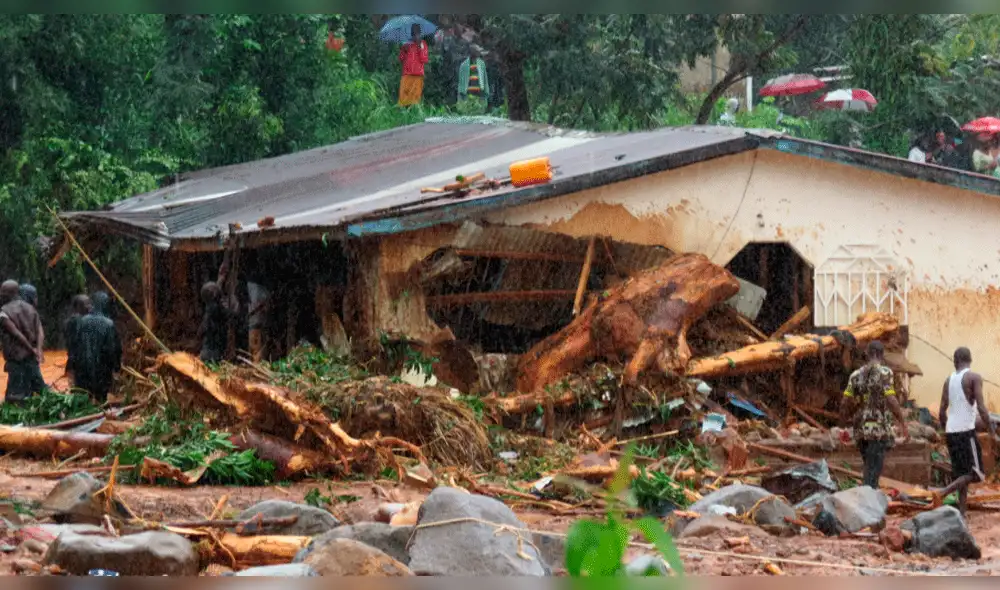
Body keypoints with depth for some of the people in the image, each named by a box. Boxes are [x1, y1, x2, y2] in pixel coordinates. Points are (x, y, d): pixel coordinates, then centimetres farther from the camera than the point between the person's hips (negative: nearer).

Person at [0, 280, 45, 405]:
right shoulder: (30, 309, 11)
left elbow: (17, 334, -17)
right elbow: (39, 331, 1)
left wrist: (32, 349, -11)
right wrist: (38, 350, -9)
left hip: (16, 358, -6)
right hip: (32, 358, 6)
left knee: (14, 396, -3)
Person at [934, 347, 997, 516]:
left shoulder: (949, 380, 10)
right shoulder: (974, 378, -8)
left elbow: (942, 412, 10)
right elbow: (981, 408, -15)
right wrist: (993, 433, -9)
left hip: (951, 432, 7)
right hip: (966, 431, -6)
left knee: (961, 474, 11)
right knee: (975, 473, -3)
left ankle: (962, 514, 6)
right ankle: (944, 492, -21)